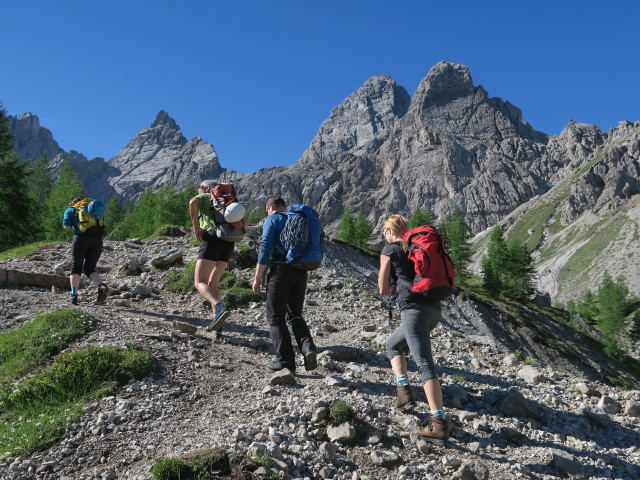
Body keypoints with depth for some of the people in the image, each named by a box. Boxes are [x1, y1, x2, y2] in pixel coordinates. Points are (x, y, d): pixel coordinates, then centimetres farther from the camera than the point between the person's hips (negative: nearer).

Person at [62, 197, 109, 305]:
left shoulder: (70, 210, 17)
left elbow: (66, 226, 3)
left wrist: (74, 226, 24)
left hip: (81, 238, -3)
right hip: (97, 240, 3)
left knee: (76, 267, 8)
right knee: (90, 269, 11)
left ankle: (74, 295, -2)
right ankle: (102, 286, -14)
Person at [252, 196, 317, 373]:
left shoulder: (272, 220, 2)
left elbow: (265, 248, -8)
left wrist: (257, 277, -6)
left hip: (281, 270, -6)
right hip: (301, 272, 6)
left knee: (276, 317, 4)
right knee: (294, 315, 17)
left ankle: (286, 362, 2)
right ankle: (308, 346, -8)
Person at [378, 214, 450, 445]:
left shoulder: (389, 250, 6)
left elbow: (383, 290, 4)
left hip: (414, 310, -7)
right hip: (434, 309, 7)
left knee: (425, 365, -10)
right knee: (393, 344, 23)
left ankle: (439, 423, -14)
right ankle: (403, 390, 17)